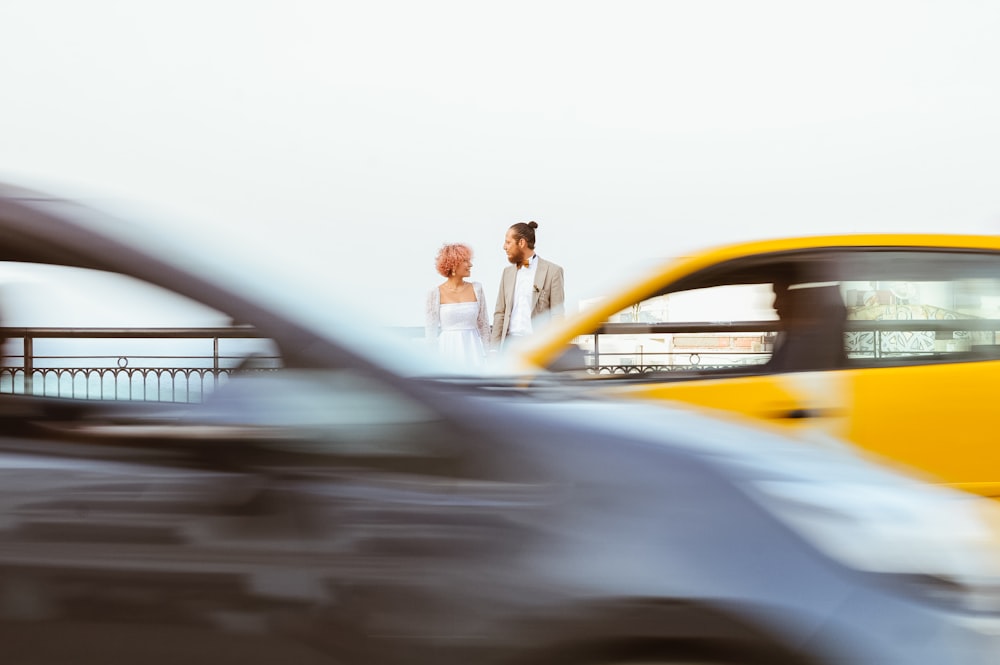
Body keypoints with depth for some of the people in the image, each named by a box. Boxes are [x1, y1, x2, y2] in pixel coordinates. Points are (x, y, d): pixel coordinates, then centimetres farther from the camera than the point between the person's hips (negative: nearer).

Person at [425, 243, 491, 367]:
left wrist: (485, 354, 6)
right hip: (448, 350, -2)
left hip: (473, 348, 2)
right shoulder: (435, 294, -1)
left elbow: (483, 324, 10)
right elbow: (431, 329, 2)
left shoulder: (476, 288, 6)